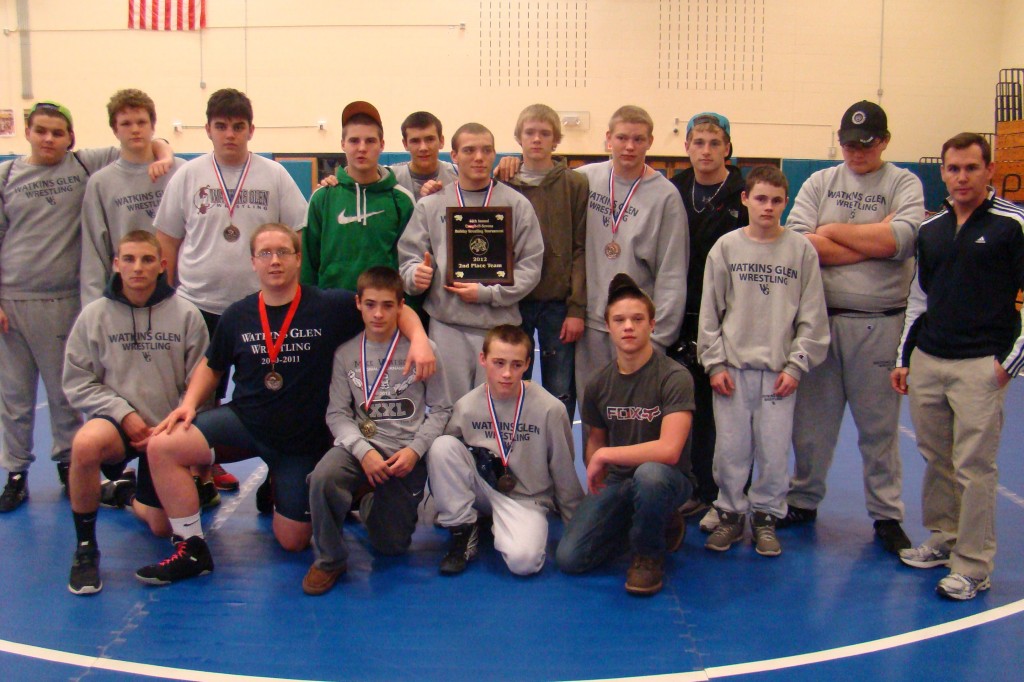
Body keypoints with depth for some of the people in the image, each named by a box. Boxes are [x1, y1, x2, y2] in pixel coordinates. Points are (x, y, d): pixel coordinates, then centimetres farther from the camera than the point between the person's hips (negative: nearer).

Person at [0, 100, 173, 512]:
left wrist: (164, 157, -18)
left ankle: (68, 465, 25)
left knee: (66, 392, 9)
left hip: (65, 300, -1)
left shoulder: (86, 166, 3)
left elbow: (146, 142, 5)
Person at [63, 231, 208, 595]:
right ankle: (85, 547, -15)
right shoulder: (94, 314, -5)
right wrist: (124, 413, -14)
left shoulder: (186, 314, -6)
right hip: (116, 423, -1)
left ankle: (129, 495, 42)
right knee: (85, 443, -38)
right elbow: (77, 383, -3)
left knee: (163, 528, 4)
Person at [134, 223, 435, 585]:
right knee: (162, 446, -22)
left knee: (292, 541, 4)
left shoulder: (332, 306, -11)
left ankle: (280, 492, 39)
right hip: (243, 419, 2)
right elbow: (211, 366, 14)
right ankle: (192, 551, -7)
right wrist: (190, 403, -4)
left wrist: (419, 341, -26)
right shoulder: (236, 316, -1)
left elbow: (396, 310, -6)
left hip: (304, 437, -2)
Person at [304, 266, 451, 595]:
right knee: (322, 477, -33)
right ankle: (329, 560, -8)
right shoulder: (346, 353, -1)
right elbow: (338, 413, -3)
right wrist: (363, 450, -19)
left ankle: (373, 505, 41)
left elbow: (441, 409, -3)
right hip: (362, 445, 1)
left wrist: (415, 450, -15)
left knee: (392, 545, 5)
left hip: (407, 454, 0)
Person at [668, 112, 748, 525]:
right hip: (678, 316, 3)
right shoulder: (672, 192, 7)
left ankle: (721, 498, 13)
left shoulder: (744, 196, -3)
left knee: (716, 407, 2)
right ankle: (691, 490, 21)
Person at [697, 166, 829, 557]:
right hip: (733, 367, 1)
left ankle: (766, 516, 21)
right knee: (730, 448, 4)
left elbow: (812, 316, 3)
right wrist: (714, 363, 0)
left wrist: (796, 365, -2)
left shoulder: (801, 250, 2)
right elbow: (710, 311, 5)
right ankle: (731, 513, 22)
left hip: (779, 370, 0)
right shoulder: (726, 247, 3)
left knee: (775, 451, 2)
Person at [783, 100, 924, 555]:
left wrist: (833, 231, -9)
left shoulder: (903, 184, 3)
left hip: (880, 324, -2)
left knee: (880, 424, 6)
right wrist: (872, 242, -10)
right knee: (811, 419, 10)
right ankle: (803, 500, 26)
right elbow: (797, 241, -8)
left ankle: (887, 515, 19)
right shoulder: (819, 183, 9)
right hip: (820, 317, 2)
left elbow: (901, 237, -17)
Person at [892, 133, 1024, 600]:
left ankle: (973, 566, 6)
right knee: (935, 458, 13)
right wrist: (904, 358, 17)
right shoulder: (930, 228, 13)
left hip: (981, 365, -5)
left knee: (974, 466, -4)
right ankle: (942, 539, 29)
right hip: (927, 362, 6)